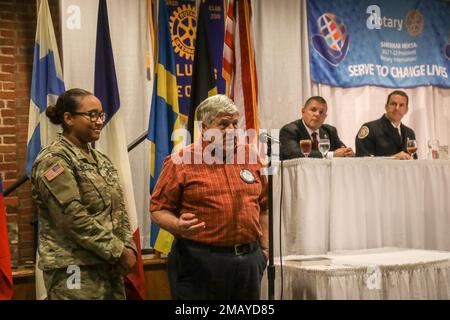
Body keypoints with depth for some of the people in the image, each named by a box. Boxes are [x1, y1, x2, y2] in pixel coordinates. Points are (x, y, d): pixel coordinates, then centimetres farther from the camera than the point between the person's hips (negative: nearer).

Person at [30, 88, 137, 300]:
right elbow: (75, 219, -19)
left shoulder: (99, 159, 13)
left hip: (109, 266, 8)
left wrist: (128, 247, -2)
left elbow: (118, 209, 13)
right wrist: (119, 251, -15)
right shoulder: (53, 160, -12)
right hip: (74, 270, -7)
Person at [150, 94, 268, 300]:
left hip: (249, 259, 5)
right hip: (199, 260, -4)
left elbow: (262, 206, 16)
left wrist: (265, 248, 13)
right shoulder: (181, 162, -4)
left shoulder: (250, 156, 10)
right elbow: (158, 208, -4)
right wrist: (177, 226, -23)